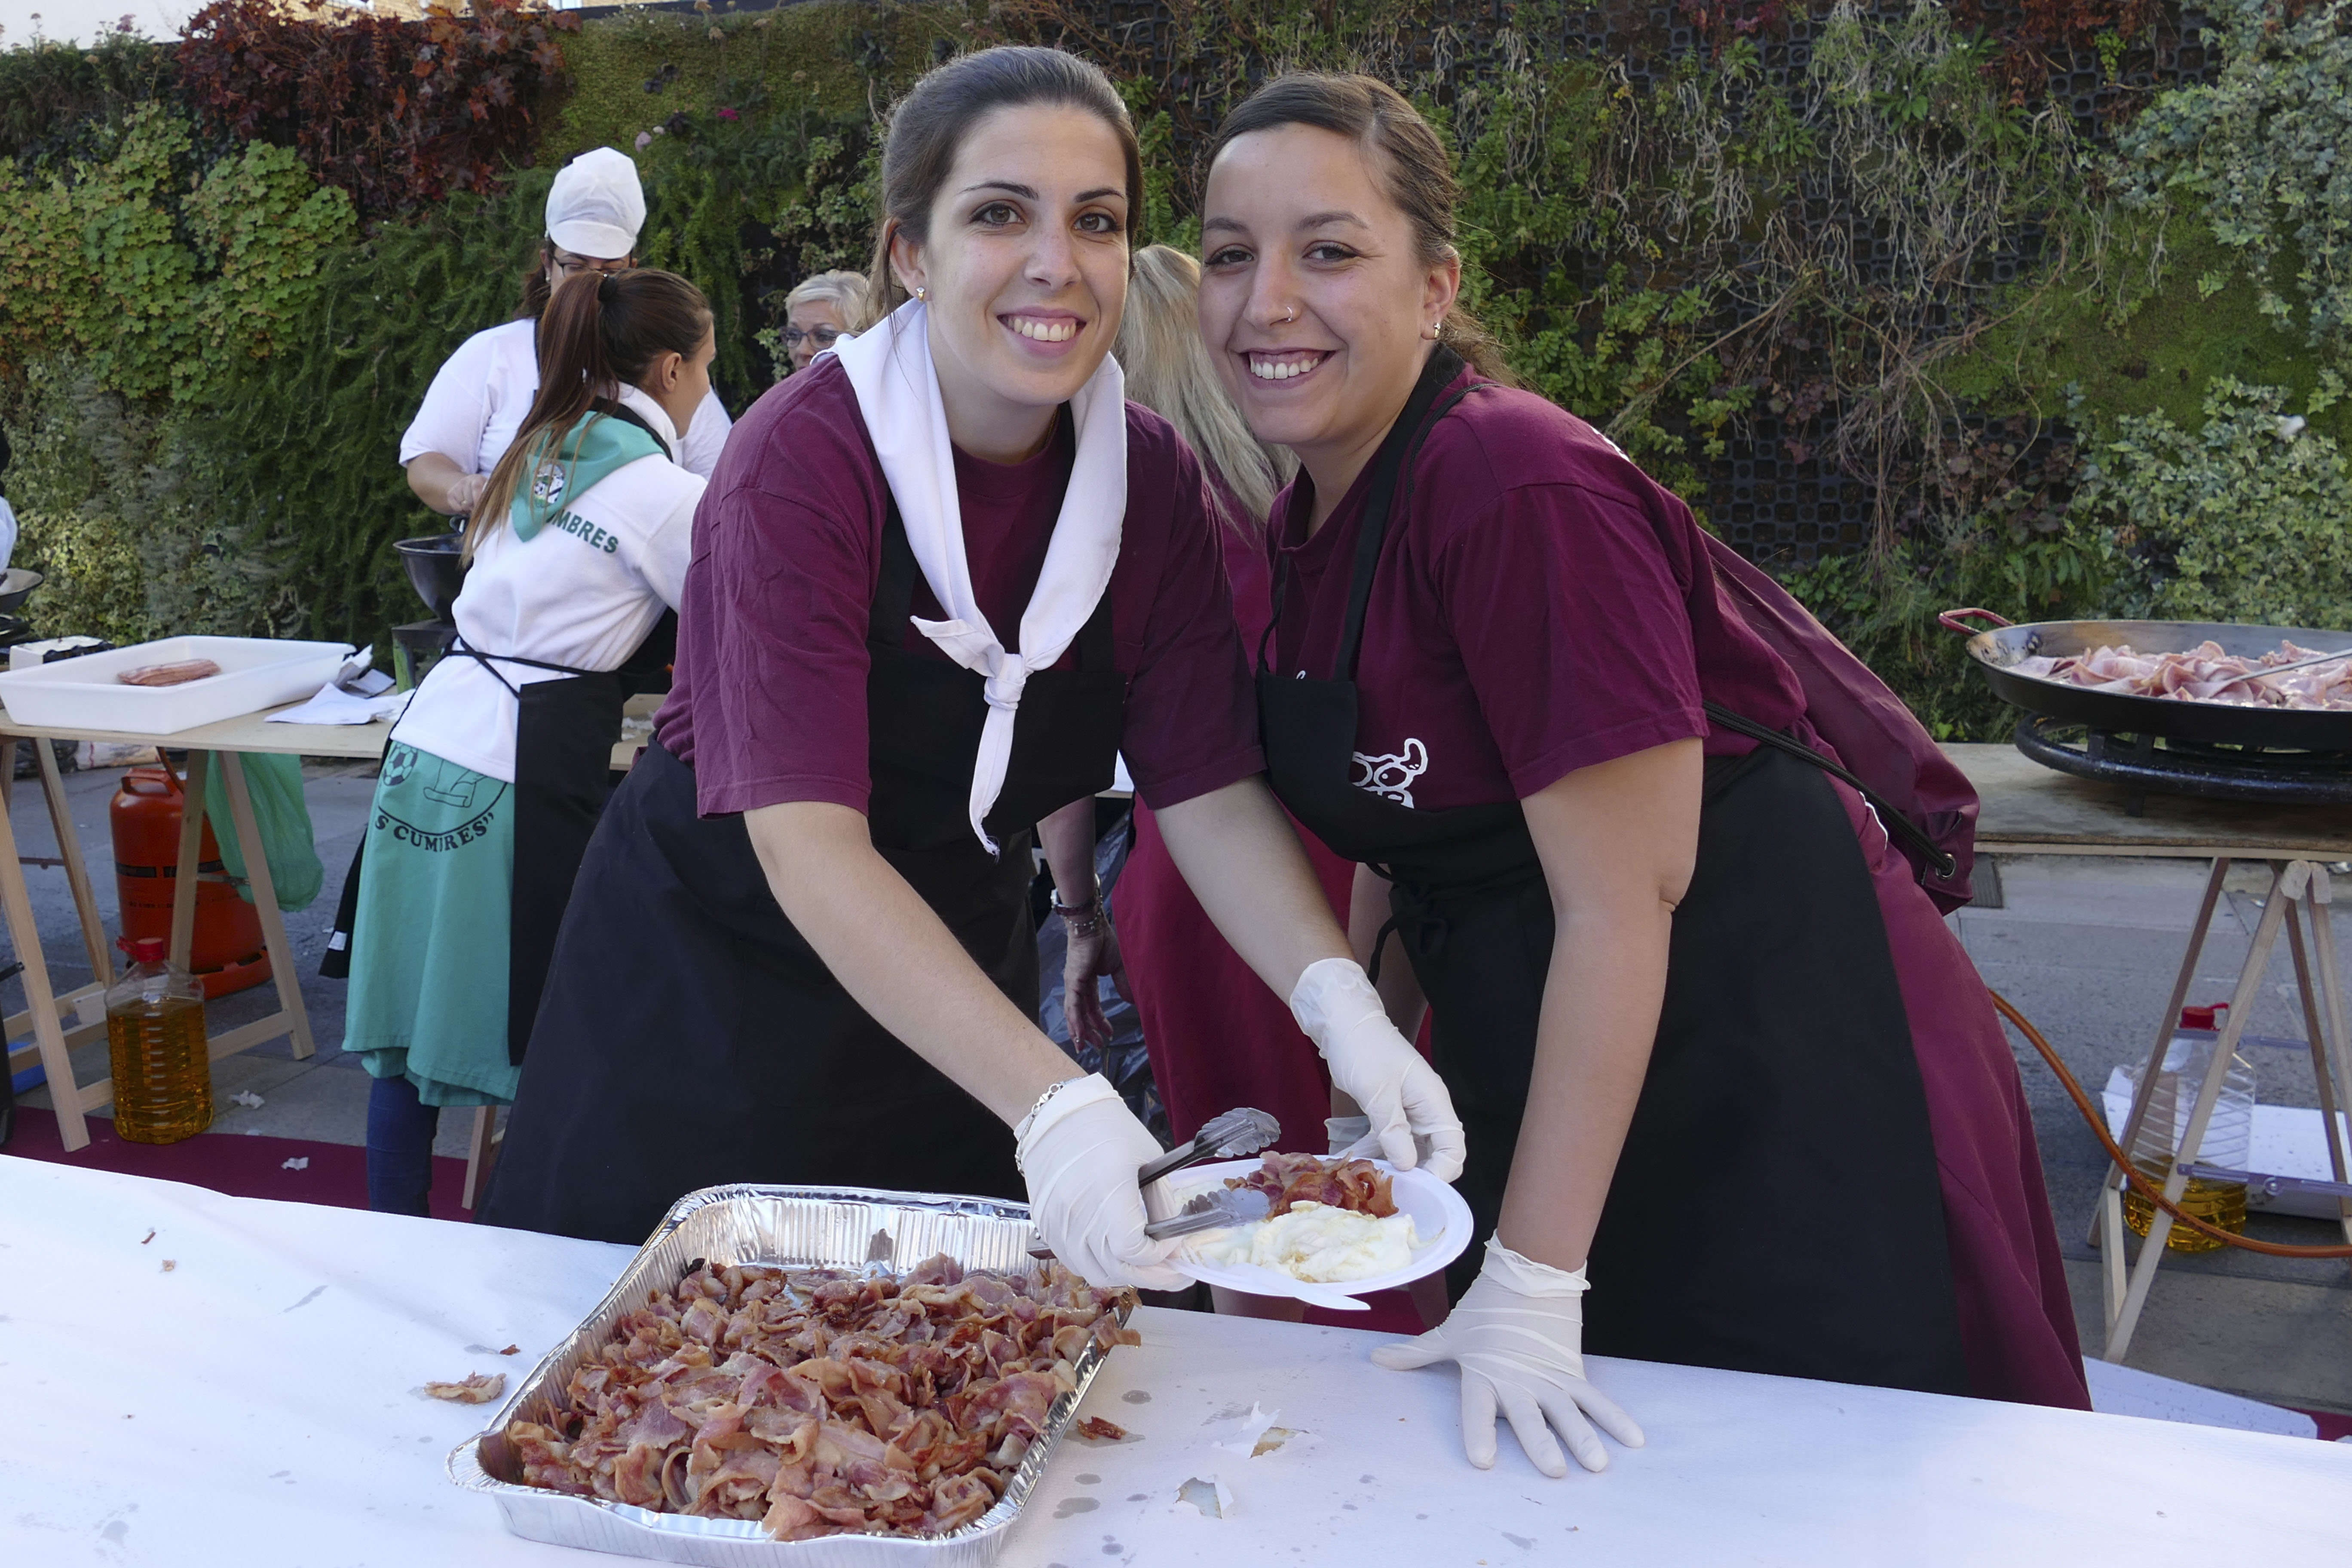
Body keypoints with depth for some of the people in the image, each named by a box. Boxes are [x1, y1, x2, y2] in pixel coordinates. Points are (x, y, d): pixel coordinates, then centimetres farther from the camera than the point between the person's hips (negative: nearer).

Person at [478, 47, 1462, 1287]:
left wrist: (1339, 1000, -30)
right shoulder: (801, 462, -25)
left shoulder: (1150, 477, -9)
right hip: (714, 981, -4)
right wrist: (1051, 1103, -43)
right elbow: (807, 843, -33)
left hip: (958, 987, 4)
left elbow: (1209, 789, -12)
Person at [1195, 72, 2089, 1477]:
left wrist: (1533, 1282, -21)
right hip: (1547, 1062, 8)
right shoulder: (1313, 520, 2)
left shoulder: (1522, 493, -25)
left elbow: (1623, 900, -24)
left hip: (1781, 1072, -8)